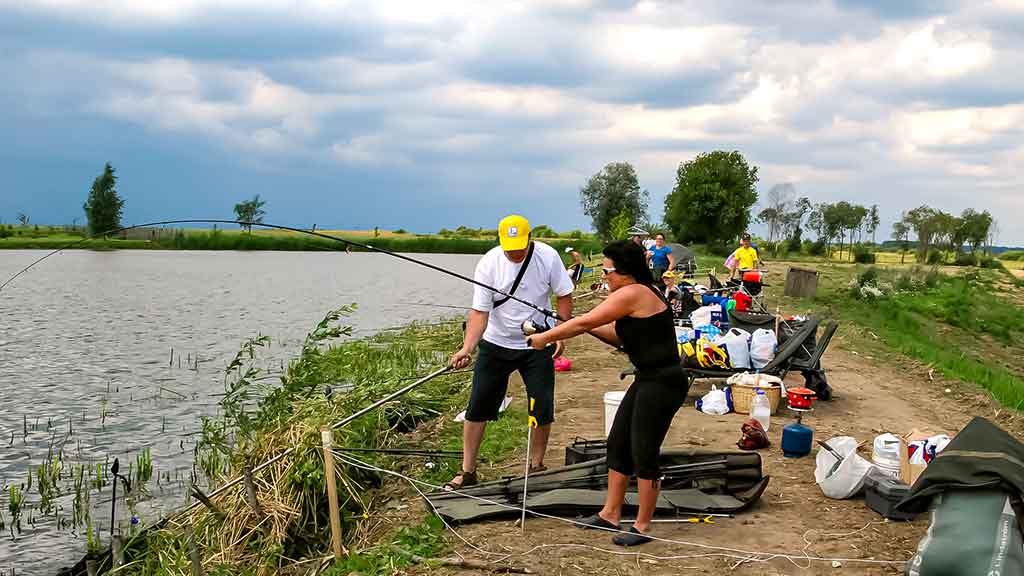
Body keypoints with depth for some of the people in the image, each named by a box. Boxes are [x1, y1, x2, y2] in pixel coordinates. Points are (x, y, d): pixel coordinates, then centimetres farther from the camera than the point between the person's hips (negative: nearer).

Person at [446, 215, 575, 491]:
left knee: (542, 410, 1)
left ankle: (536, 467, 22)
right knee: (477, 407, 0)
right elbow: (479, 312, -18)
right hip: (495, 344, 0)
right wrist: (467, 348, -31)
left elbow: (564, 296, -2)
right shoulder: (488, 263, -16)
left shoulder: (548, 257, -14)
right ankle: (467, 471, 11)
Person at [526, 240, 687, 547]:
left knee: (643, 455, -3)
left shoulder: (632, 294, -18)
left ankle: (643, 527, 9)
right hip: (646, 381, 11)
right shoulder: (640, 293, 13)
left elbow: (583, 323, -15)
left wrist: (544, 337, -5)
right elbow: (619, 335, 20)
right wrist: (591, 328, 7)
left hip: (662, 384, -11)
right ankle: (610, 514, 24)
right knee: (617, 444, 14)